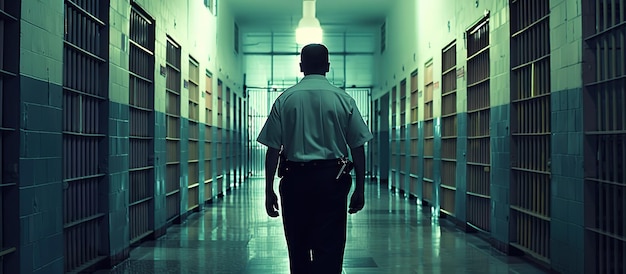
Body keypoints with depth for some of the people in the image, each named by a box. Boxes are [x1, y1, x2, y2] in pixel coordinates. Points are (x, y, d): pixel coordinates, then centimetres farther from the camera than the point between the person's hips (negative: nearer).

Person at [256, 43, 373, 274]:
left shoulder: (285, 99, 2)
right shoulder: (343, 99, 2)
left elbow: (273, 149, 0)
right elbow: (357, 147, 0)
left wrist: (269, 190, 5)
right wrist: (359, 189, 7)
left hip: (294, 179, 1)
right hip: (332, 179, -1)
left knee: (298, 249, 14)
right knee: (329, 249, 0)